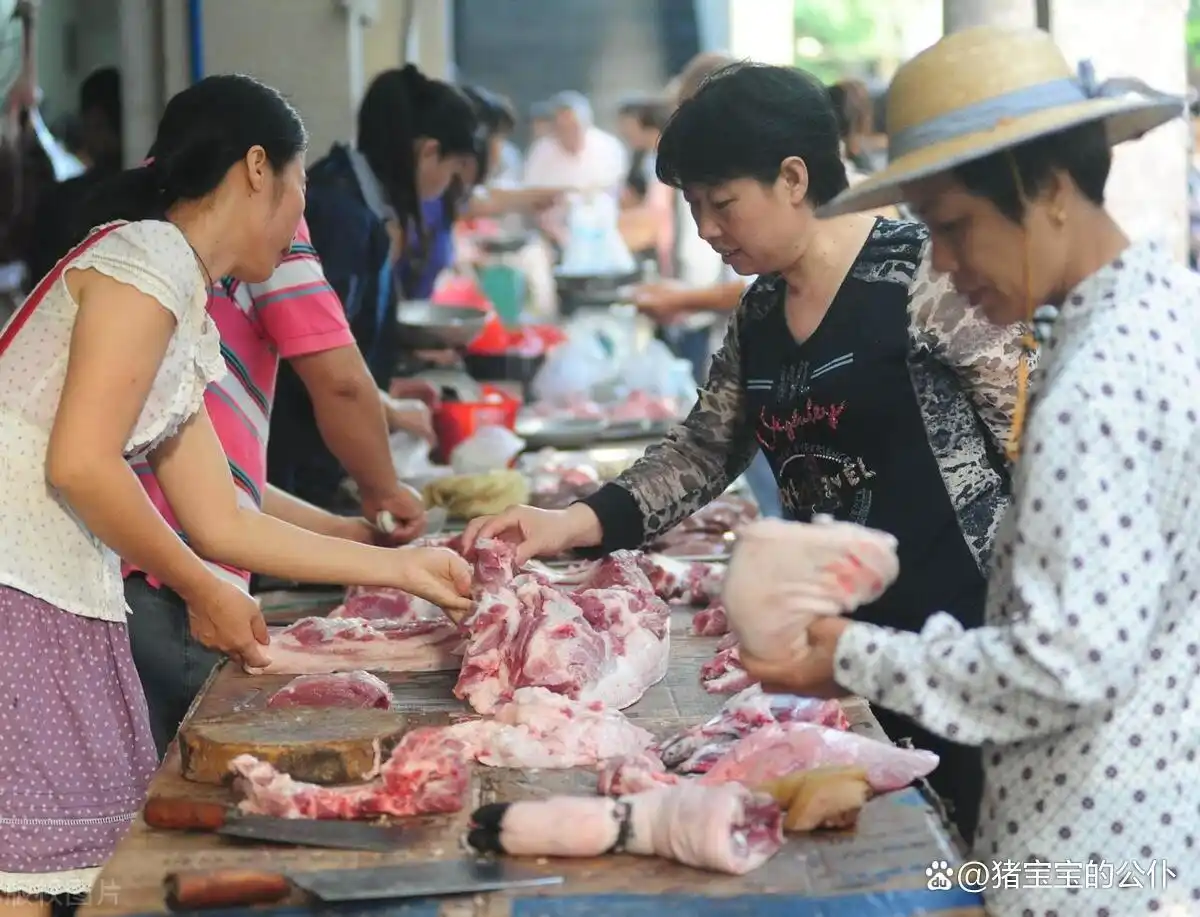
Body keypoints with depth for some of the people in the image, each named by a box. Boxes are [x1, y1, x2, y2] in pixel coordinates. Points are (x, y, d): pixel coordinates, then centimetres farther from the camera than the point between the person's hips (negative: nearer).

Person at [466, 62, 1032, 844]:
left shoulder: (921, 275, -14)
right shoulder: (759, 315, 9)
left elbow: (1036, 437, -13)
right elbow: (703, 453, 15)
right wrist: (574, 525, 0)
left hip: (968, 636, -7)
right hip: (849, 644, 7)